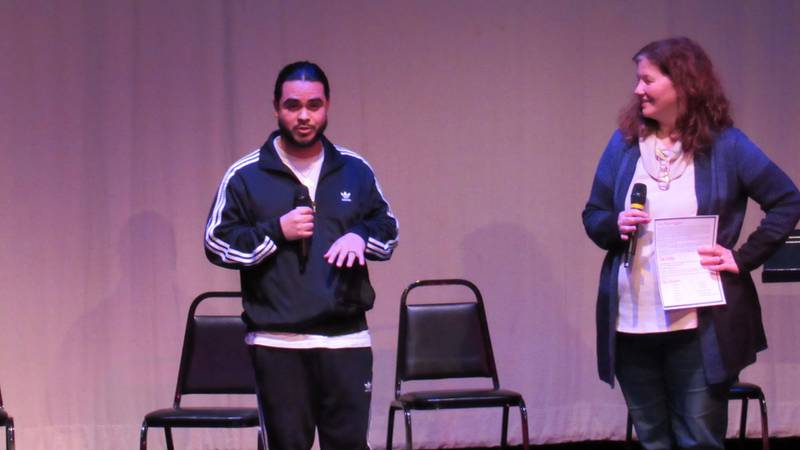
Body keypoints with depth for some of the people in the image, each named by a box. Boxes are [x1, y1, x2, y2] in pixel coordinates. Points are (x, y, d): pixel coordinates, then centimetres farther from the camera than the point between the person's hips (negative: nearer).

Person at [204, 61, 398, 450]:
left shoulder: (355, 170, 10)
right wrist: (276, 231, -13)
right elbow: (217, 243, -1)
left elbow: (388, 229, 17)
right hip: (276, 343, -2)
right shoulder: (245, 176, 1)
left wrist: (360, 236, -6)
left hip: (346, 338, 2)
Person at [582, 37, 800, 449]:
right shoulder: (624, 142, 5)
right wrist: (615, 226, -11)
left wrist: (743, 257, -7)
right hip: (631, 324, 3)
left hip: (700, 327, -3)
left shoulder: (724, 144, -3)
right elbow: (592, 214, 11)